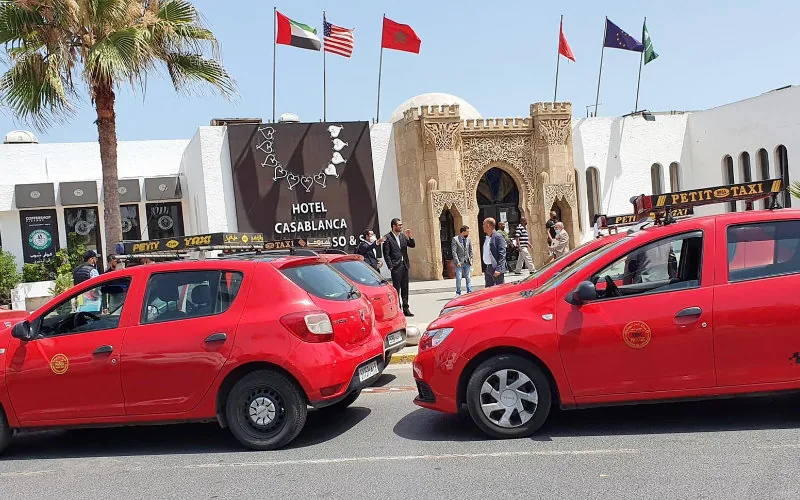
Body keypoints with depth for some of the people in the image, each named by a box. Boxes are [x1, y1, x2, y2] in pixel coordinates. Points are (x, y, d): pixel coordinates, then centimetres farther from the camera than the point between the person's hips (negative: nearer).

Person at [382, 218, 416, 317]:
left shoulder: (403, 236, 11)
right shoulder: (387, 238, -6)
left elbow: (412, 245, 10)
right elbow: (386, 254, -8)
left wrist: (410, 236, -7)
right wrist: (390, 267, -12)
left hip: (404, 265, 6)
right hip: (396, 267, -6)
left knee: (405, 288, 10)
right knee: (396, 289, -3)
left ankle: (406, 308, 16)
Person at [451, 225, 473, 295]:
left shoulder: (468, 239, 7)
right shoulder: (455, 239, -6)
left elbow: (470, 251, 13)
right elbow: (454, 252, -9)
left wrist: (471, 260, 4)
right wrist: (457, 262, -14)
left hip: (467, 262, 4)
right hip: (459, 262, -4)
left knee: (468, 278, 6)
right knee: (458, 278, -1)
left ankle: (469, 292, 11)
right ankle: (458, 293, 9)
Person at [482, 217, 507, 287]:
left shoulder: (498, 237, -12)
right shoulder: (486, 238, 14)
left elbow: (502, 254, -16)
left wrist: (498, 269, -22)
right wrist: (485, 269, 15)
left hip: (496, 269, -9)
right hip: (488, 269, 9)